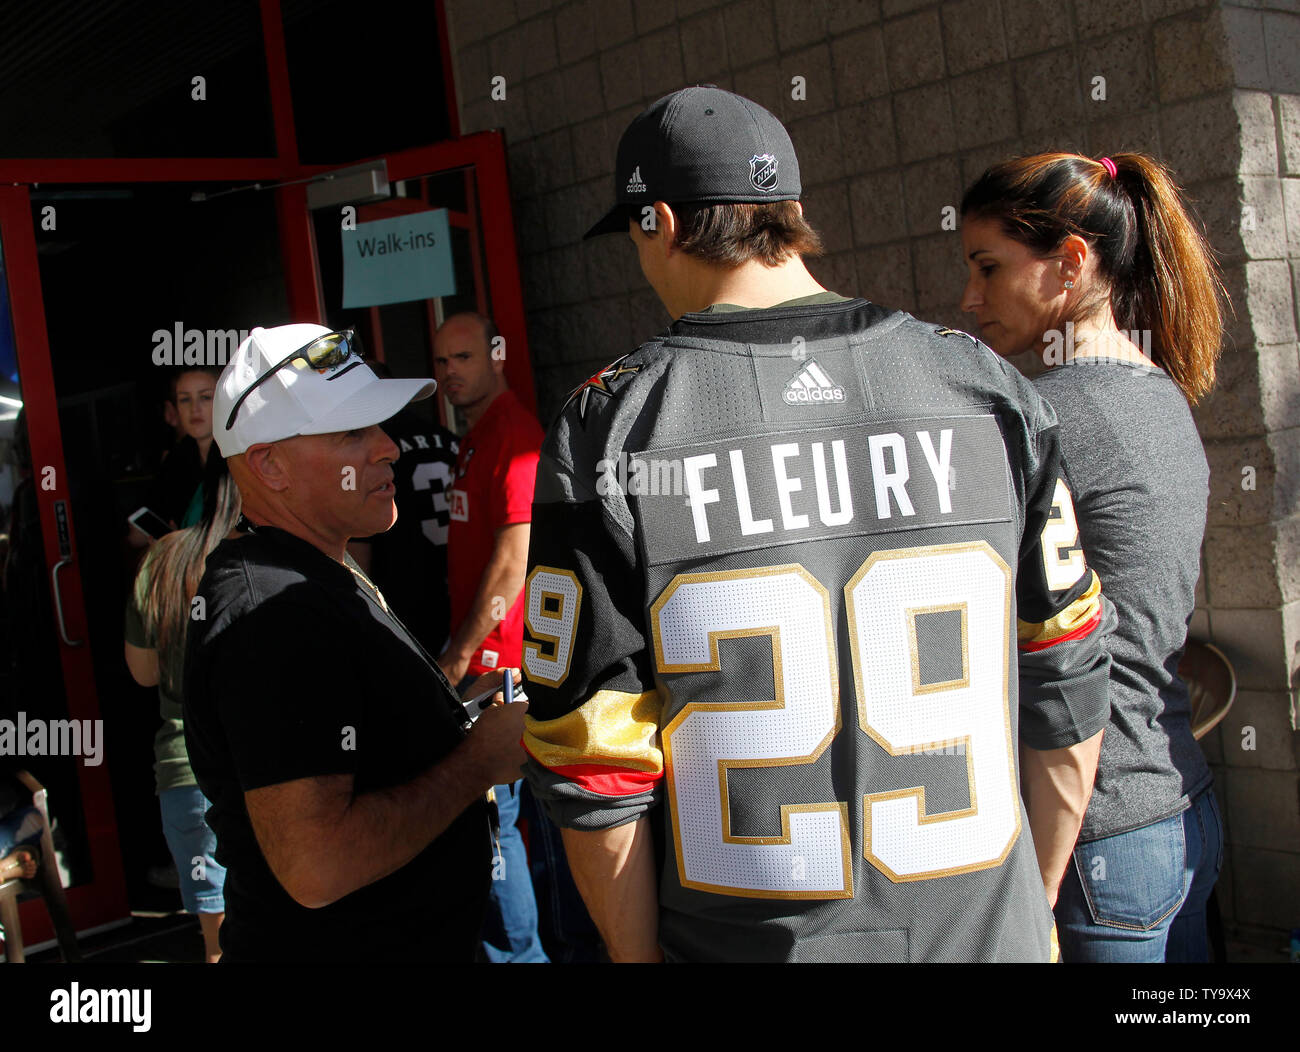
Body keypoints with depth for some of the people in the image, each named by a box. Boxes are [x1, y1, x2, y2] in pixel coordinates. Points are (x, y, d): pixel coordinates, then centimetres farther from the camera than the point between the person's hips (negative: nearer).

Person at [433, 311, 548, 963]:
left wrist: (461, 655, -16)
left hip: (499, 665, -10)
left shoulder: (512, 432, -15)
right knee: (502, 815, 18)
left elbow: (514, 558, -21)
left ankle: (515, 952, 10)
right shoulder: (474, 438, 17)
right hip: (486, 665, 10)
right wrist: (460, 650, 19)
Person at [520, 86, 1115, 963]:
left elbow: (593, 772, -11)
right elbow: (1065, 702, 1)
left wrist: (638, 955, 4)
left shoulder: (607, 432, -13)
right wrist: (1034, 908, 15)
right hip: (990, 936, 2)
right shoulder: (986, 386, -6)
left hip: (748, 942, -2)